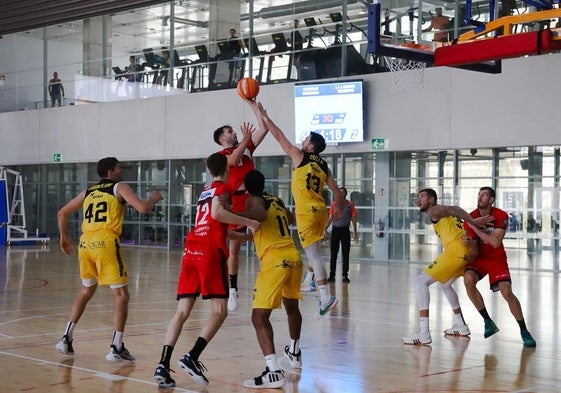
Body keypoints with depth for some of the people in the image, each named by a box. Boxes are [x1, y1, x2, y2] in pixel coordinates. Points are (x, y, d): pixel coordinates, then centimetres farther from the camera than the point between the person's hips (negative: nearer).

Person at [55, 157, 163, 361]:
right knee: (121, 295, 2)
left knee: (86, 290, 25)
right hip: (106, 243, -6)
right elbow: (143, 208, -7)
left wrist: (64, 237, 38)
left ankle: (66, 338, 22)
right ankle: (116, 347, -6)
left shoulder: (88, 191, 22)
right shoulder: (120, 188, 6)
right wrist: (153, 199, 14)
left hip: (85, 243, 6)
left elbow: (62, 213, 27)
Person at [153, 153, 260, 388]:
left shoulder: (206, 192, 27)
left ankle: (163, 365, -8)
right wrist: (249, 222, -12)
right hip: (210, 253, -7)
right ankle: (192, 358, -18)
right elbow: (217, 213, -18)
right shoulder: (222, 188, 4)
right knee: (219, 311, -3)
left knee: (182, 312, 3)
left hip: (190, 251, 7)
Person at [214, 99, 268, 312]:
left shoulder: (247, 147, 17)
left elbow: (263, 129, 11)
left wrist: (253, 106, 8)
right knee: (234, 247, 2)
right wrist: (245, 138, -23)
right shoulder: (221, 155, 3)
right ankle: (233, 290, 10)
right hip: (236, 199, -4)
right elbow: (233, 160, -19)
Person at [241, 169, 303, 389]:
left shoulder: (253, 200, 2)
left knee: (259, 316, -9)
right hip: (293, 256, 8)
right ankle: (294, 353, 52)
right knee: (291, 306, 30)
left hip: (276, 260, -7)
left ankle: (274, 371, -23)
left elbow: (261, 216, -22)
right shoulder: (277, 201, 22)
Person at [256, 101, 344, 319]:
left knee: (313, 253, -10)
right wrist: (338, 209, 30)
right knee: (313, 249, 27)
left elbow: (279, 136, 5)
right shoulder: (324, 166, 13)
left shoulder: (299, 156, -1)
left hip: (307, 211, -7)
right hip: (321, 210, 7)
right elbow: (336, 192, 14)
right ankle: (312, 279, 33)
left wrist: (265, 117, 14)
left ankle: (326, 296, -16)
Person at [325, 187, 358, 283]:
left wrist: (355, 232, -3)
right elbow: (330, 218, 10)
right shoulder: (333, 204, 7)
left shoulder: (350, 204, 3)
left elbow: (353, 218, 4)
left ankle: (345, 275, 8)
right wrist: (325, 229, 2)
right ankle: (332, 275, 5)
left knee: (345, 254, 1)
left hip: (345, 230, -1)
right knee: (333, 254, 1)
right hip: (335, 229, 1)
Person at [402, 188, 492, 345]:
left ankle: (424, 334, -16)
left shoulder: (434, 211, 2)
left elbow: (453, 209, -16)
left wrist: (473, 222, -23)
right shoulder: (443, 213, 30)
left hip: (455, 250, -10)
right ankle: (461, 327, 37)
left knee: (421, 281, -8)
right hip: (466, 252, 10)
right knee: (445, 284, 33)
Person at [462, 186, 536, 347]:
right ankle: (488, 321, -13)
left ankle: (524, 331, 3)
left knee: (507, 293, -16)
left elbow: (495, 243, -25)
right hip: (479, 257, 2)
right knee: (468, 280, -27)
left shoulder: (501, 216, -14)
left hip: (497, 259, -2)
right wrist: (468, 244, -29)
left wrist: (475, 228, -28)